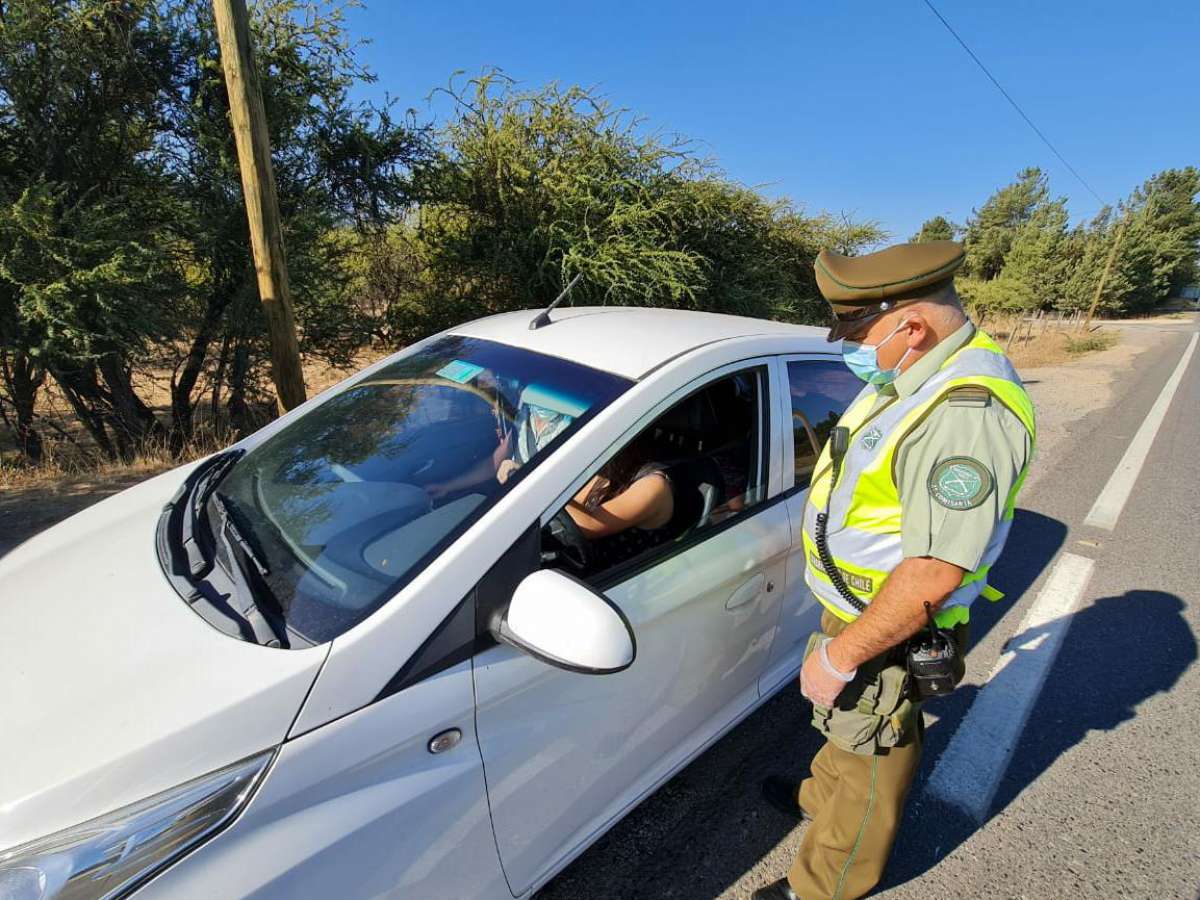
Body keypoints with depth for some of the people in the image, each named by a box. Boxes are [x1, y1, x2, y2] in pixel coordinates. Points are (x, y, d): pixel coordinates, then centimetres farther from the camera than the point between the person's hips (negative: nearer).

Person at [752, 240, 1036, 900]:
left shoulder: (966, 412, -31)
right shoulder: (913, 374, 2)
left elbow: (935, 573, -32)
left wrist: (839, 655, -23)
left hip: (890, 631, -9)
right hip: (854, 606, 9)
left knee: (871, 753, 14)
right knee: (846, 726, 30)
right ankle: (822, 797, 57)